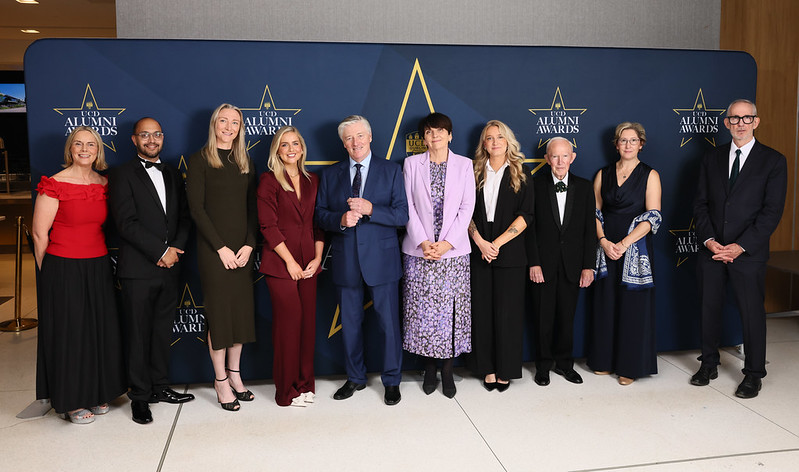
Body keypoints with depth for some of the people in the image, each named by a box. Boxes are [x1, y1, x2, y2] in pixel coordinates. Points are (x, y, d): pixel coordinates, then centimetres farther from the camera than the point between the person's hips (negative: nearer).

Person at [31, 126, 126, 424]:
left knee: (100, 329, 10)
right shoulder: (55, 184, -9)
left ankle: (95, 393, 27)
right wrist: (49, 274, -2)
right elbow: (40, 234, -7)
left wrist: (102, 260, 11)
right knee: (68, 332, 4)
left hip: (98, 267, 5)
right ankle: (69, 401, 18)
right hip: (64, 269, -5)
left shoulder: (104, 184, 7)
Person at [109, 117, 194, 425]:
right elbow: (126, 222, -11)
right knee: (139, 334, 2)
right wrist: (161, 251, -14)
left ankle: (160, 387, 24)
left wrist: (176, 249, -5)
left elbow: (184, 217, 12)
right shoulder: (123, 175, -2)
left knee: (163, 330, 12)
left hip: (170, 266, 5)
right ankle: (140, 396, 12)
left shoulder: (172, 175, 15)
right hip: (138, 269, -5)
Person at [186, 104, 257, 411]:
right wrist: (221, 248, -12)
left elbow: (252, 207, 8)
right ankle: (221, 381, 11)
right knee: (219, 313, 0)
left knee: (242, 310, 7)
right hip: (213, 249, -4)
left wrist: (249, 245, -5)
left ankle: (234, 374, 21)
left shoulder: (245, 162, 12)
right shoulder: (200, 160, -1)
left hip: (242, 249, 4)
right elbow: (196, 208, -8)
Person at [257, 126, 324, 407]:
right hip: (280, 262, -4)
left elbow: (318, 223, 12)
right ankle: (287, 390, 9)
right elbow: (268, 225, -9)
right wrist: (290, 261, -11)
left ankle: (305, 383, 19)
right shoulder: (269, 181, -2)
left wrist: (318, 257, 0)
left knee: (308, 320, 5)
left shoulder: (312, 181, 12)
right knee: (288, 322, -4)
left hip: (308, 261, 4)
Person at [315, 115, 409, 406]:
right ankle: (355, 378, 31)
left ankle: (392, 381, 21)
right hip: (345, 261, 2)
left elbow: (402, 215, -5)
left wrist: (370, 209, -19)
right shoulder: (330, 175, 9)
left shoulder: (391, 170, 2)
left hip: (381, 259, -2)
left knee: (389, 323, 4)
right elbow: (320, 216, 5)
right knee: (350, 324, 13)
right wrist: (341, 219, -15)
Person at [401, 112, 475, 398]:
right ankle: (429, 369, 17)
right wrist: (423, 242, -9)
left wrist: (447, 243, -10)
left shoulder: (464, 165, 6)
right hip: (419, 250, 0)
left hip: (453, 250, 0)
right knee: (423, 310, 2)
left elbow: (467, 207, 0)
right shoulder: (412, 164, 7)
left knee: (451, 310, 0)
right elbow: (408, 206, 2)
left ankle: (448, 371, 13)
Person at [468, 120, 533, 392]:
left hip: (510, 253, -2)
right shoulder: (475, 173, 9)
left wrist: (498, 242, -12)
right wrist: (480, 241, -11)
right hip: (479, 252, 2)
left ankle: (505, 370, 14)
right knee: (482, 310, 5)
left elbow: (526, 214, -4)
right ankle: (487, 369, 16)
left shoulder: (519, 174, 4)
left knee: (507, 311, 2)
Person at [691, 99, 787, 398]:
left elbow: (772, 211, -8)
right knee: (709, 309, 11)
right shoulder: (712, 158, 9)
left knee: (752, 313, 4)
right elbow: (701, 203, 7)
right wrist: (708, 240, -8)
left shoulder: (773, 161, -2)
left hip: (748, 252, -3)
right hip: (711, 250, 3)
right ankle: (709, 364, 27)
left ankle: (754, 374, 20)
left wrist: (740, 246, -15)